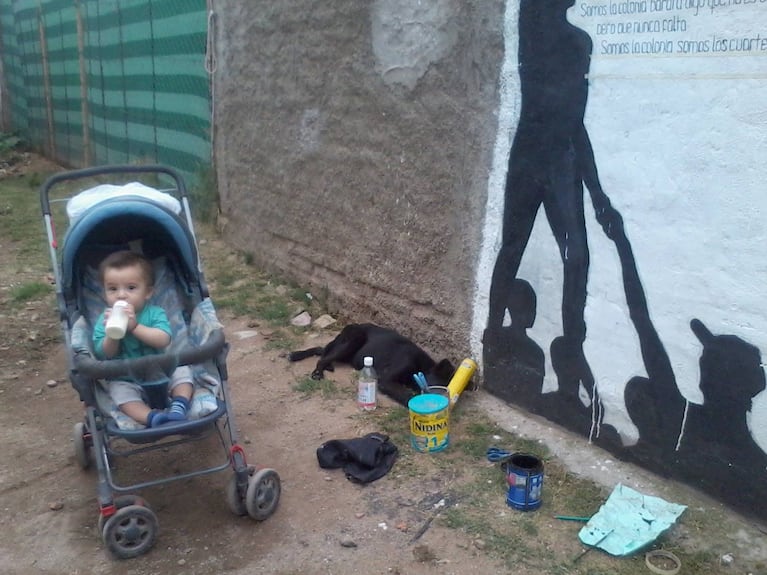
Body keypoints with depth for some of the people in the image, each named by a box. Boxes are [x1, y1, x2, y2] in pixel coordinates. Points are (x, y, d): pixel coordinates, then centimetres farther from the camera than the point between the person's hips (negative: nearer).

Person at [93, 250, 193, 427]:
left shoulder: (155, 313, -7)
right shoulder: (105, 319, -2)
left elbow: (163, 340, -24)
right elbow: (105, 354, -10)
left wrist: (135, 326, -33)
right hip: (125, 379, -1)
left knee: (182, 371, -18)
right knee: (120, 391, -28)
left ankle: (180, 404, -31)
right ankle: (151, 417, -44)